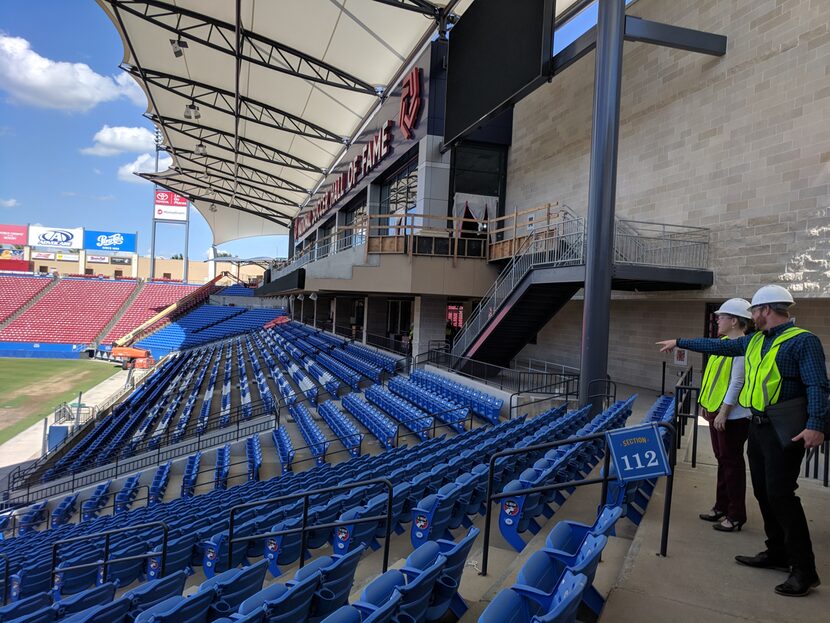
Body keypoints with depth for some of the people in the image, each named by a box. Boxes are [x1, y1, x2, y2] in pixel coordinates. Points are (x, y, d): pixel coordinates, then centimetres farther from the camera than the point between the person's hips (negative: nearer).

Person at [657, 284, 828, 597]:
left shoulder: (803, 341, -11)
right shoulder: (754, 341, 13)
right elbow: (718, 346, 23)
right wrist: (679, 342, 26)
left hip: (785, 429, -8)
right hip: (759, 425, 8)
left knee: (780, 494, -9)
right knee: (763, 491, 13)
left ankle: (804, 569, 2)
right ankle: (777, 553, 25)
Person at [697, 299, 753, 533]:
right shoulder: (724, 342, 11)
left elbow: (737, 382, -22)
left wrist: (723, 412, -22)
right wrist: (708, 405, 18)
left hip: (731, 414, -9)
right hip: (716, 409, 9)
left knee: (732, 462, 0)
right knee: (722, 459, 16)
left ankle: (736, 515, 11)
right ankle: (722, 507, 27)